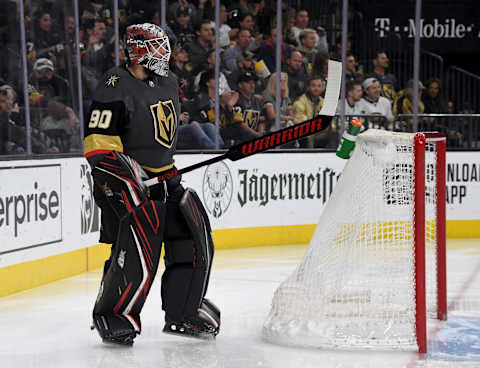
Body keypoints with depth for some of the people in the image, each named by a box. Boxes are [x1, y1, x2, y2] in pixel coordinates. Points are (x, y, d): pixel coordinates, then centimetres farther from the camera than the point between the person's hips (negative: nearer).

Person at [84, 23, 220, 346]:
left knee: (194, 240, 6)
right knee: (138, 250, -17)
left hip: (160, 177, 9)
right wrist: (124, 179, -26)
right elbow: (97, 143, -19)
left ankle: (182, 313, 21)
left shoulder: (168, 83, 11)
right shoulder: (117, 87, -15)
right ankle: (111, 316, 2)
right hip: (124, 182, -8)